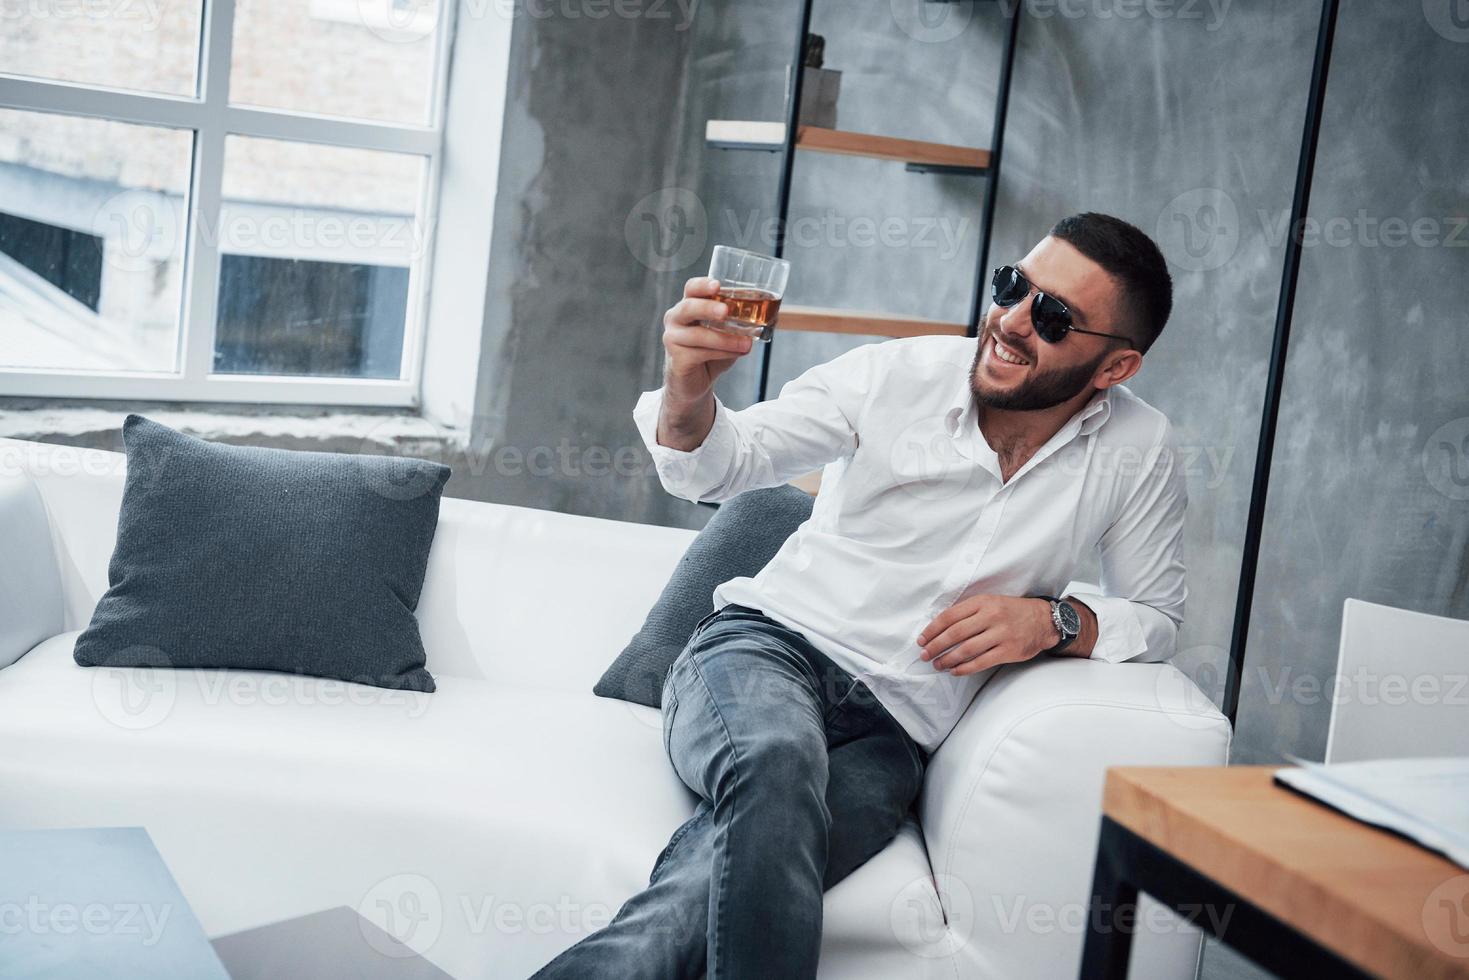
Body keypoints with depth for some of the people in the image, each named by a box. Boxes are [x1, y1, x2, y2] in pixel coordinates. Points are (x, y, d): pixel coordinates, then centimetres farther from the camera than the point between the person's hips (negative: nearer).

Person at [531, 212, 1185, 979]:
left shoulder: (1140, 454, 3)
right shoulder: (899, 375, -1)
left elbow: (1156, 615, 13)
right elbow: (724, 462, -4)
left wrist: (1056, 621, -10)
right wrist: (688, 391, -28)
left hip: (890, 733, 1)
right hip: (767, 644, 0)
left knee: (733, 870, -35)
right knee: (778, 766, -39)